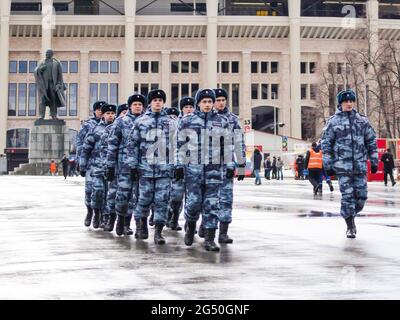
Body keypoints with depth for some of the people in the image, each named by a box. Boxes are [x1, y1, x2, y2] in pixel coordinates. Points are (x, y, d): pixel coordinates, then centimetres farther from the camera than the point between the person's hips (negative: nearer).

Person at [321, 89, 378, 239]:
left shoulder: (362, 120, 9)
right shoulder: (333, 122, 0)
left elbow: (371, 141, 14)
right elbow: (326, 144, 1)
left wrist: (374, 162, 10)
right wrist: (328, 165, -2)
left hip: (360, 166, 3)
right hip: (342, 166, -3)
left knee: (361, 196, 4)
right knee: (347, 196, -5)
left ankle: (350, 216, 30)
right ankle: (350, 226, 7)